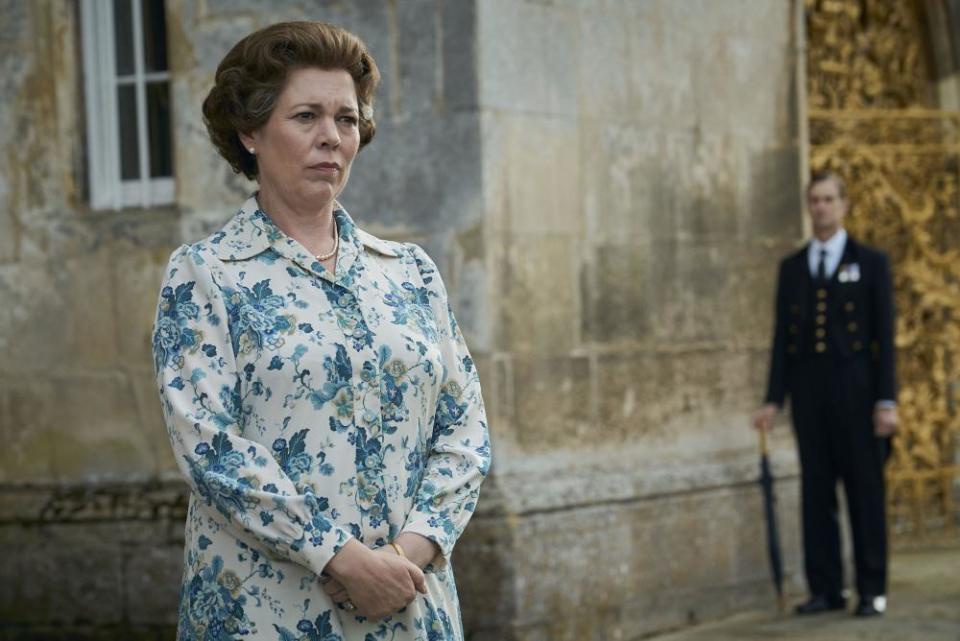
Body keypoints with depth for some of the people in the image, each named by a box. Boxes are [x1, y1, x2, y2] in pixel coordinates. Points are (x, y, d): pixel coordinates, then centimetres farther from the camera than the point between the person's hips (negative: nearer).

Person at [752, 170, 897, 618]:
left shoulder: (871, 263, 4)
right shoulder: (791, 268, 12)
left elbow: (884, 335, 0)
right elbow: (782, 336, 11)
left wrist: (886, 400, -8)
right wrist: (774, 399, 5)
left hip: (855, 391, -3)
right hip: (808, 393, 3)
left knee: (865, 491, -1)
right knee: (817, 492, 3)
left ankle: (872, 591, 4)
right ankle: (825, 589, 9)